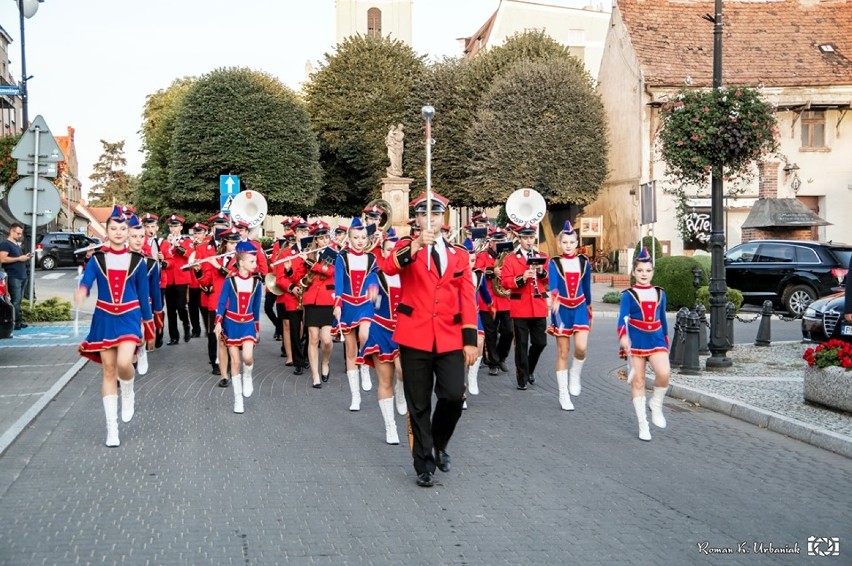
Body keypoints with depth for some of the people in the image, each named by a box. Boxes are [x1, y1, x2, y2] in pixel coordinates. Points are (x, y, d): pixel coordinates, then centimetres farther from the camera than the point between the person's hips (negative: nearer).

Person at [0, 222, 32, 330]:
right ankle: (16, 322, -11)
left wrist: (25, 257, 12)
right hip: (13, 277, -9)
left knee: (19, 300, 8)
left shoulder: (17, 245, 21)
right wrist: (19, 258, -17)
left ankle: (18, 321, 9)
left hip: (22, 276, 9)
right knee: (15, 300, -11)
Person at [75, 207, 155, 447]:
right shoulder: (97, 259, 0)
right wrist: (81, 291, -43)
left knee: (124, 363, -23)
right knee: (108, 371, 3)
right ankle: (112, 428, 9)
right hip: (104, 318, 1)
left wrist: (148, 323, 8)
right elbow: (86, 280, -18)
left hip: (129, 317, -1)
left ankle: (128, 394, 13)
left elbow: (143, 293, 7)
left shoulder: (137, 261, 1)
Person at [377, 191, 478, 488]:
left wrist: (470, 340, 1)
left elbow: (467, 300, 9)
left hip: (450, 339, 2)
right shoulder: (406, 247, 4)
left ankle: (439, 444, 17)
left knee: (454, 395, -11)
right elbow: (388, 267, -20)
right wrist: (416, 245, -35)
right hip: (415, 338, -2)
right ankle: (424, 464, 15)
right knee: (419, 405, 3)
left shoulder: (459, 254, 11)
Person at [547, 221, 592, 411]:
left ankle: (575, 375, 13)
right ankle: (563, 395, 9)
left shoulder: (584, 262, 4)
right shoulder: (554, 263, -4)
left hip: (580, 309, 2)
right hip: (562, 310, -1)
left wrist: (589, 310, 18)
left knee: (581, 347, -18)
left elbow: (587, 288, 13)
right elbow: (552, 284, -21)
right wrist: (554, 299, -42)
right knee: (563, 353, 2)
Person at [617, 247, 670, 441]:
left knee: (664, 373, -22)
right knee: (638, 382, 2)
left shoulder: (660, 293, 9)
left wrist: (666, 343, 19)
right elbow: (622, 318, -16)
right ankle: (642, 424, 11)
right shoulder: (628, 295, -3)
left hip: (656, 339, 2)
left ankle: (656, 404, 6)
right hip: (636, 340, -2)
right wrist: (623, 337, -34)